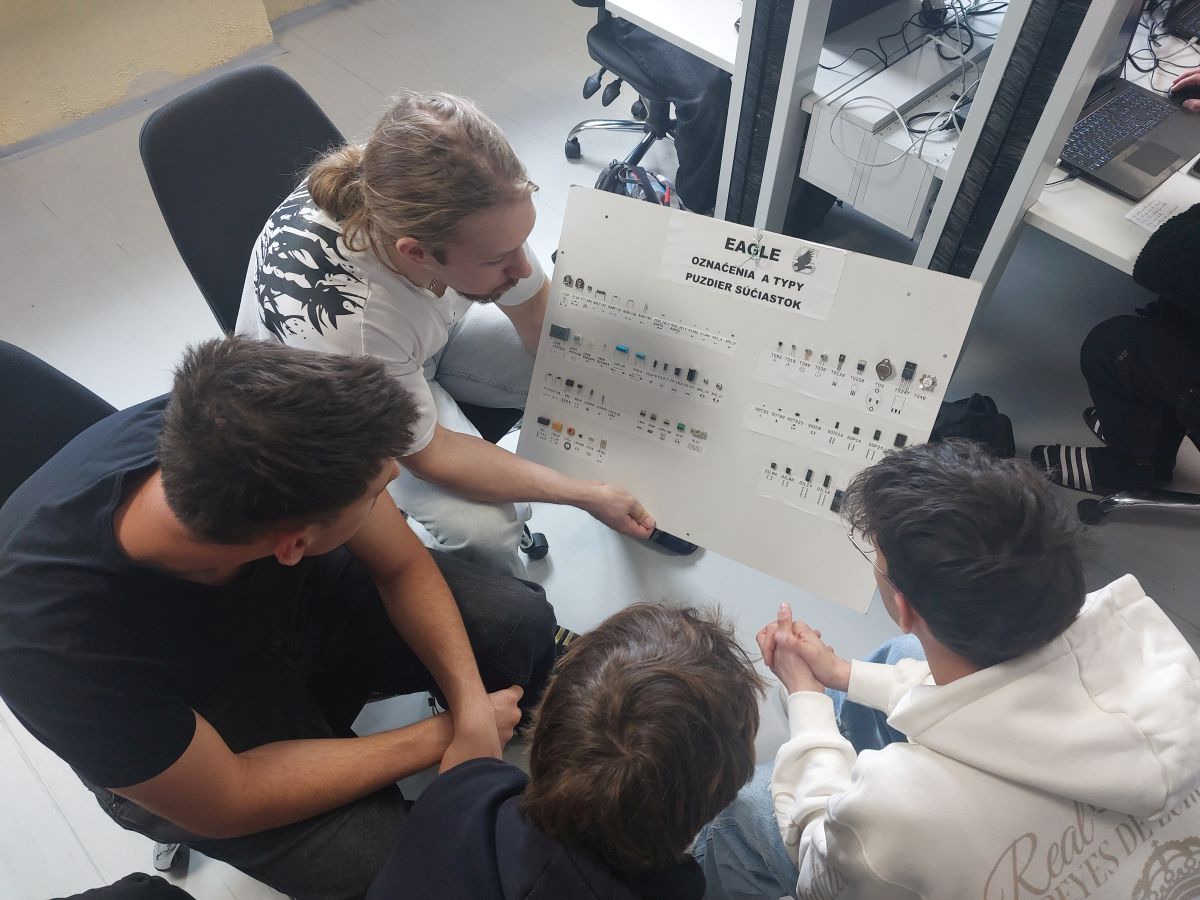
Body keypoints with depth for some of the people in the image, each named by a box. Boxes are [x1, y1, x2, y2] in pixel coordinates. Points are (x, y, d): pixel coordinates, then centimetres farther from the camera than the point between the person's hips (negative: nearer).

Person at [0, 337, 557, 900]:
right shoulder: (54, 645, -40)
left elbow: (403, 566, -14)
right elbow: (225, 802, -25)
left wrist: (471, 707, -24)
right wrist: (444, 734, -21)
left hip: (297, 593, 4)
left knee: (520, 622, -9)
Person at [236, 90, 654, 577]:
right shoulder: (340, 322, -44)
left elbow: (535, 306, -13)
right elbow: (427, 454, -28)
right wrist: (586, 494, -27)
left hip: (438, 327, 5)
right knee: (481, 528, -24)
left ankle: (638, 497, 24)